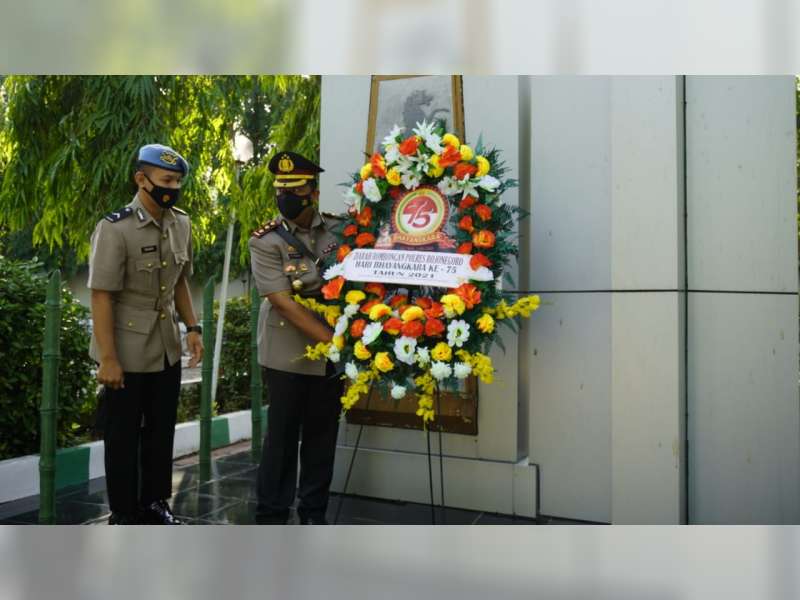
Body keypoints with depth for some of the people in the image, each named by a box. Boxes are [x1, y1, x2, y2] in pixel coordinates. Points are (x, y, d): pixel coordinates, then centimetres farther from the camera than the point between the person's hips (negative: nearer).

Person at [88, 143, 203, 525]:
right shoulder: (115, 228, -17)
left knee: (161, 432, 17)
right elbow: (101, 296, -18)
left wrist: (192, 327, 6)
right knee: (122, 437, 9)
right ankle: (124, 515, 24)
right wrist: (108, 358, -19)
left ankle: (154, 503, 34)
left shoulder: (181, 224, 3)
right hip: (126, 354, -6)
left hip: (167, 350, 6)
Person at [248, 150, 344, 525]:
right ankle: (271, 517, 20)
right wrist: (335, 341, -22)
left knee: (322, 434, 12)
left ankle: (314, 514, 28)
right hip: (287, 354, -3)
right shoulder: (266, 241, -10)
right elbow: (283, 303, -17)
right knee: (282, 436, 4)